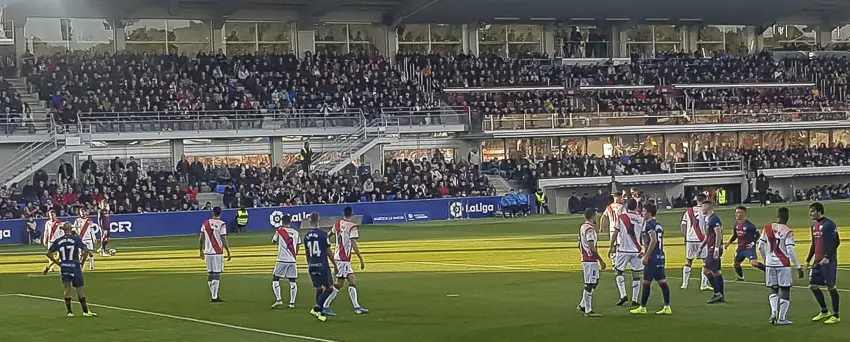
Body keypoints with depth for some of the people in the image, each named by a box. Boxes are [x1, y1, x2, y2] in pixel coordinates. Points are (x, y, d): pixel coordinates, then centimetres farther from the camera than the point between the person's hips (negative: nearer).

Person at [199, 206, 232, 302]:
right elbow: (224, 240, -13)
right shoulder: (221, 224, -9)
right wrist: (228, 253, -6)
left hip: (207, 252, 5)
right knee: (216, 274, -4)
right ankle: (215, 297, -9)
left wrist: (201, 251, 18)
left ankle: (213, 294, 21)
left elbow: (201, 239, 7)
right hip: (217, 253, -5)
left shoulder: (205, 223, 5)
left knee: (210, 273, 14)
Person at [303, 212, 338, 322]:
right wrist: (335, 265, 2)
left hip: (312, 266, 6)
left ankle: (320, 313, 15)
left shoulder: (306, 235, 4)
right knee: (329, 288, 2)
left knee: (319, 289, 14)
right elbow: (328, 252, -8)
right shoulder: (323, 234, -12)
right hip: (323, 265, -6)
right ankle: (317, 308, -11)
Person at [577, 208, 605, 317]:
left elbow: (579, 245, 20)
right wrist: (601, 261, -17)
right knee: (589, 285, -5)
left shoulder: (582, 227, 13)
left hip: (585, 259, 10)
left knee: (595, 282, 18)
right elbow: (592, 247, -22)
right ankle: (588, 310, -2)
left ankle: (583, 305, 19)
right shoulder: (590, 229, -17)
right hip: (590, 260, -10)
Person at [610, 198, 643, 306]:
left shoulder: (621, 217, -3)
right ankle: (634, 299, 6)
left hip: (623, 250, -1)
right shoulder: (641, 219, 1)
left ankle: (623, 295, -5)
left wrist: (612, 246, 10)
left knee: (619, 272, 11)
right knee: (636, 275, 8)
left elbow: (615, 234, 0)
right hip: (636, 251, 1)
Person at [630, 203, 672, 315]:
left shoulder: (649, 225, -12)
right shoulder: (659, 225, 16)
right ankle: (667, 307, 5)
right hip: (661, 257, 9)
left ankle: (642, 307, 6)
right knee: (662, 282, 6)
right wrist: (646, 252, 26)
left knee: (646, 283, 0)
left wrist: (646, 256, -18)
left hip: (653, 258, -9)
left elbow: (653, 241, -21)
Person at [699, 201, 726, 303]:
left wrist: (716, 249, -25)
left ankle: (717, 293, -9)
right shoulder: (708, 219, 17)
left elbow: (718, 234, -21)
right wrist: (701, 247, 25)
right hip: (711, 249, 10)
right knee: (716, 271, 10)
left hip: (714, 249, -10)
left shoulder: (714, 219, -14)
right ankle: (721, 296, 13)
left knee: (706, 270, -11)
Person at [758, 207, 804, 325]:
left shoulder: (767, 228, 2)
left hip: (770, 264, 4)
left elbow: (760, 246, 5)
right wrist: (798, 267, -10)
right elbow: (791, 251, -15)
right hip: (783, 265, -4)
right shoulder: (787, 231, -10)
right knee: (785, 291, 5)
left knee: (773, 289, 18)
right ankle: (781, 318, 5)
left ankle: (774, 312, 0)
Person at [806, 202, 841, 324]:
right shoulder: (814, 225, 13)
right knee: (813, 286, 8)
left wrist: (828, 257, -23)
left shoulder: (829, 224, -12)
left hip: (829, 261, -8)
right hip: (818, 261, 8)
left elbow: (836, 242, -17)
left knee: (831, 286, -3)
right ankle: (824, 312, 23)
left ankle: (836, 316, 7)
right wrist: (808, 259, 19)